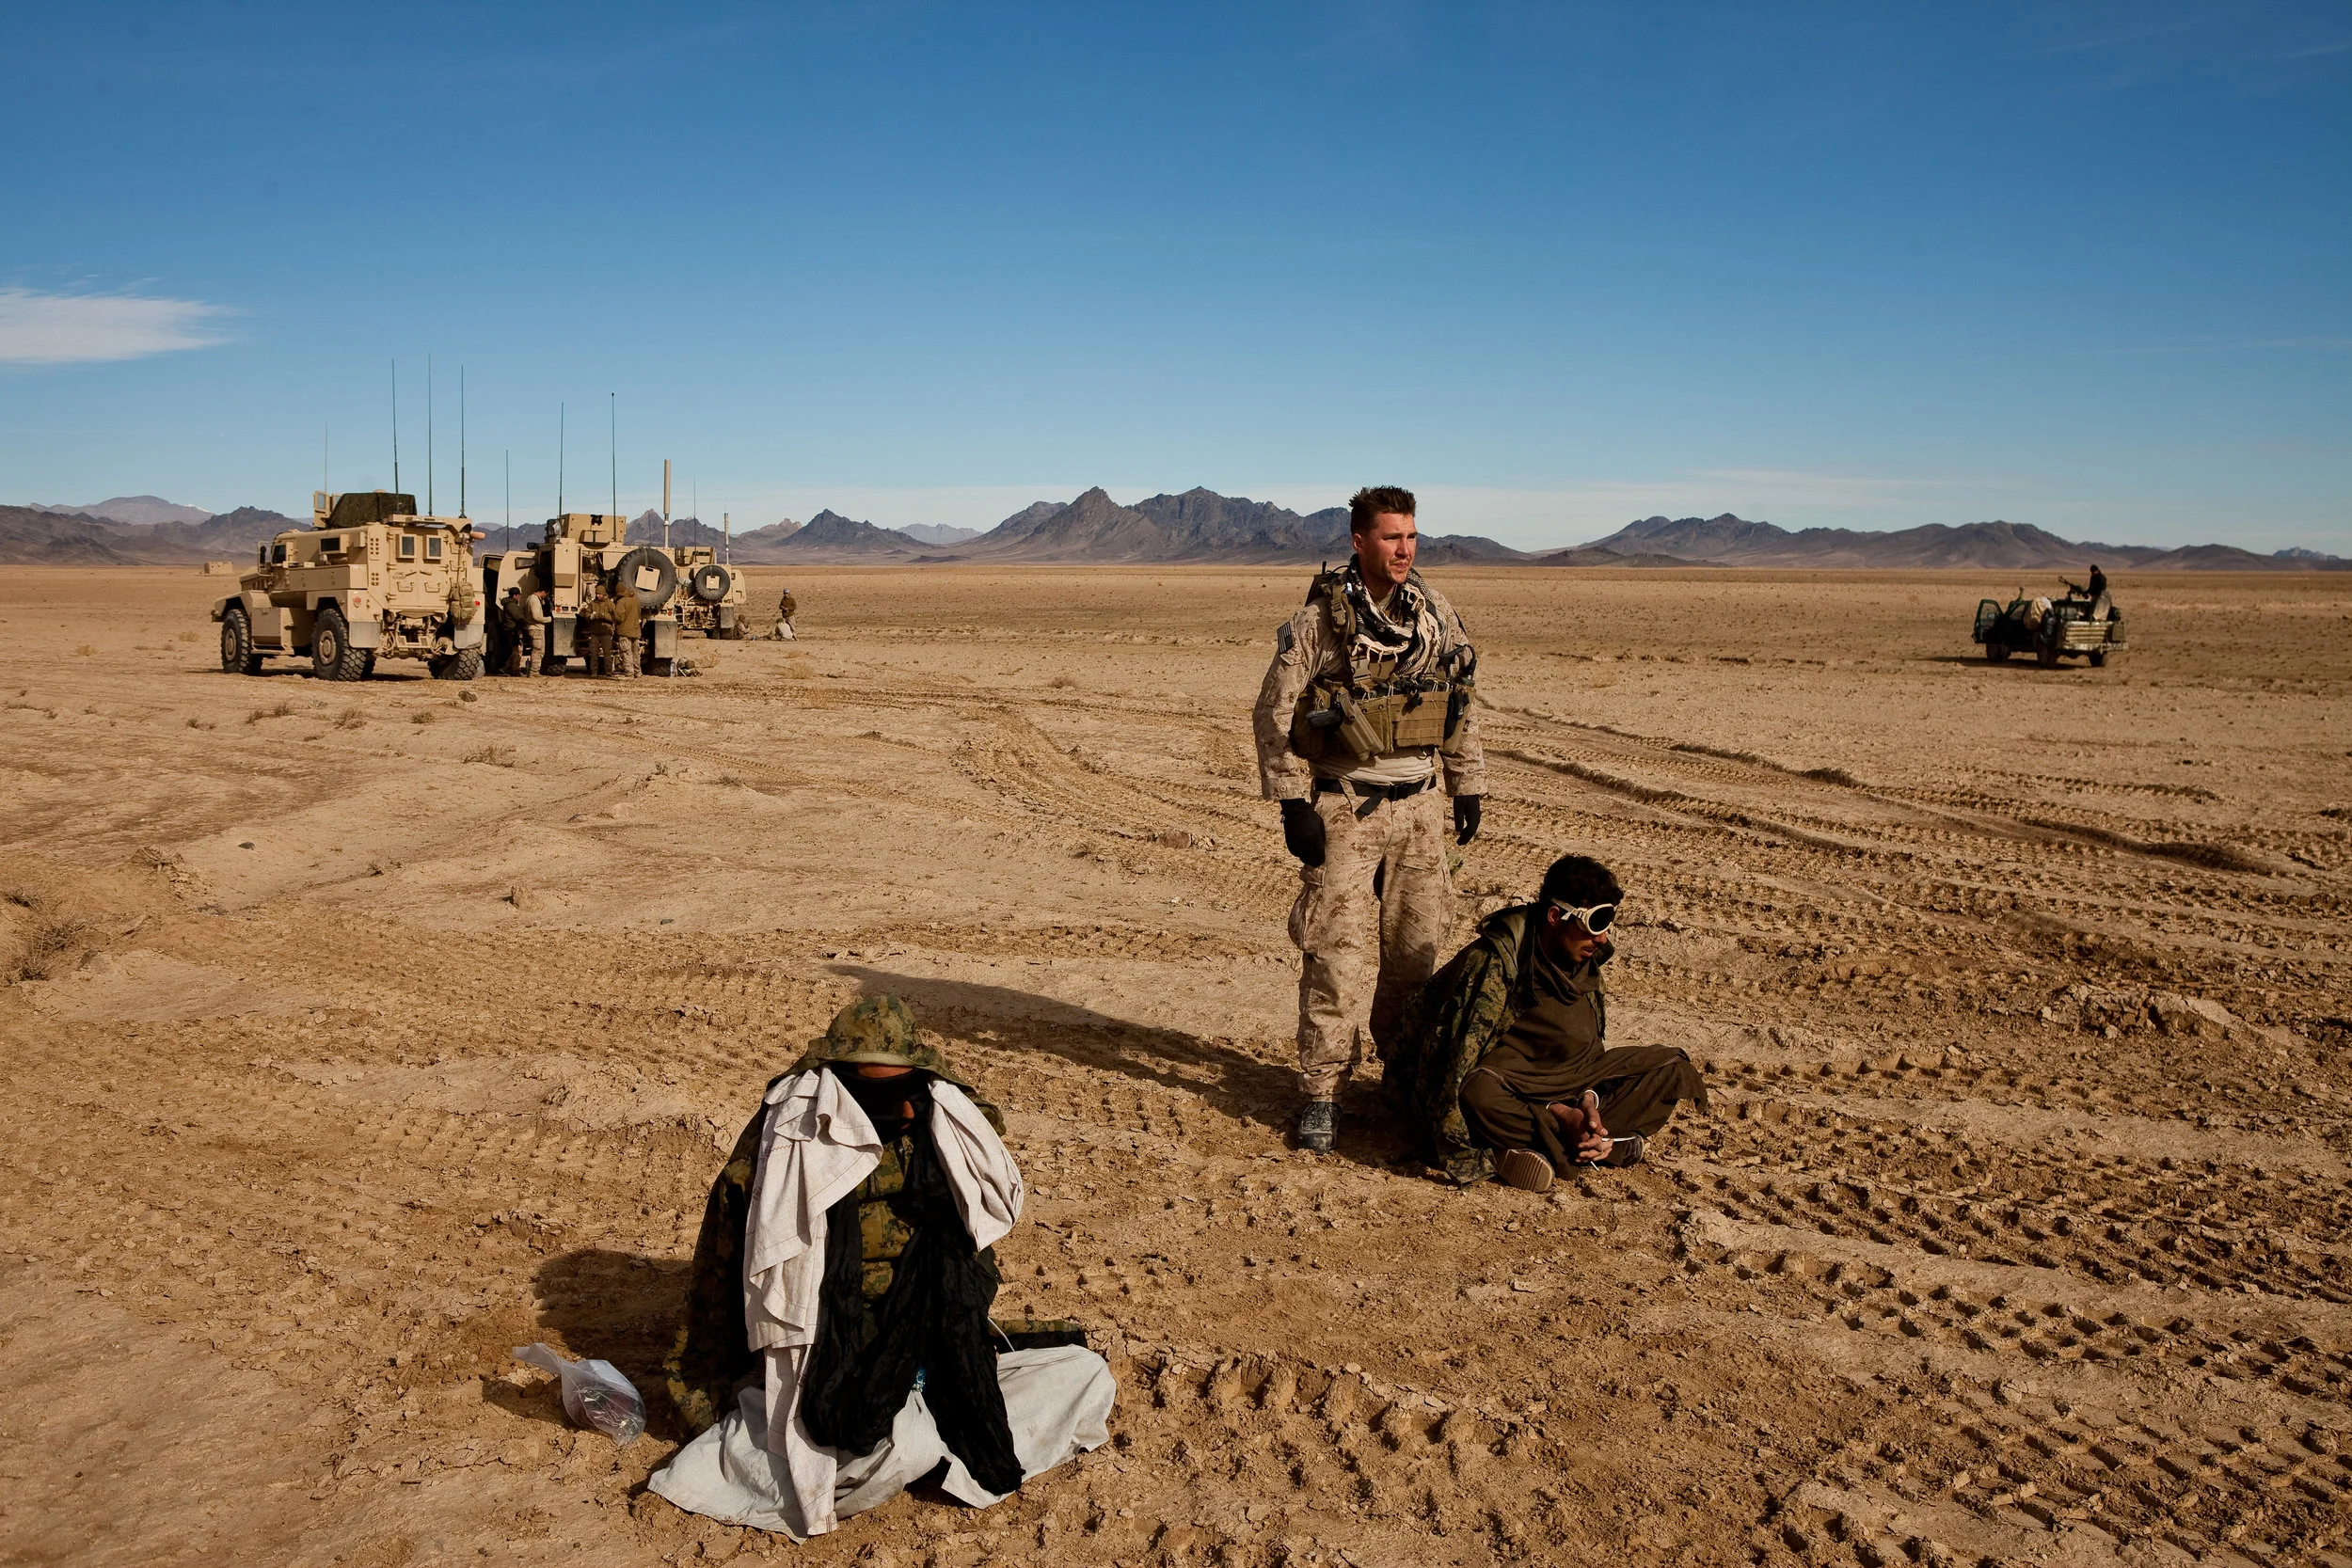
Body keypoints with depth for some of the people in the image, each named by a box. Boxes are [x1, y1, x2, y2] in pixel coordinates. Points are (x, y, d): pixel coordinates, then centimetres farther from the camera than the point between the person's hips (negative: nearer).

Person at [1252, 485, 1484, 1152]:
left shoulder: (1437, 614, 6)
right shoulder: (1319, 620, -9)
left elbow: (1462, 706, 15)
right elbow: (1274, 714, -7)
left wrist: (1468, 788, 13)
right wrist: (1292, 804, -12)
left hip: (1418, 807, 5)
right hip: (1342, 811, -4)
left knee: (1415, 947, 10)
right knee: (1338, 952, -6)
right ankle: (1321, 1094, 2)